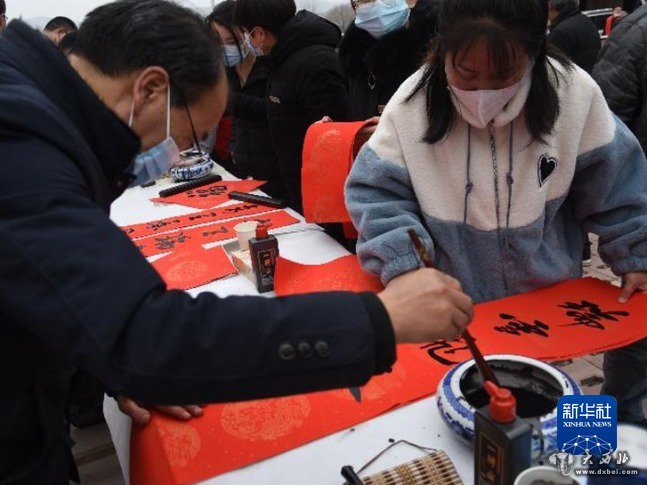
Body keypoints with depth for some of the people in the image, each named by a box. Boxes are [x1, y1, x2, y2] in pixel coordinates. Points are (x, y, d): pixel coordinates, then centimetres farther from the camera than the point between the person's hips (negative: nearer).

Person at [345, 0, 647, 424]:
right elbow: (375, 191, -15)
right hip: (450, 307, 0)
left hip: (549, 298, 1)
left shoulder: (574, 93, -17)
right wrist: (400, 266, -29)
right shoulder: (414, 103, -18)